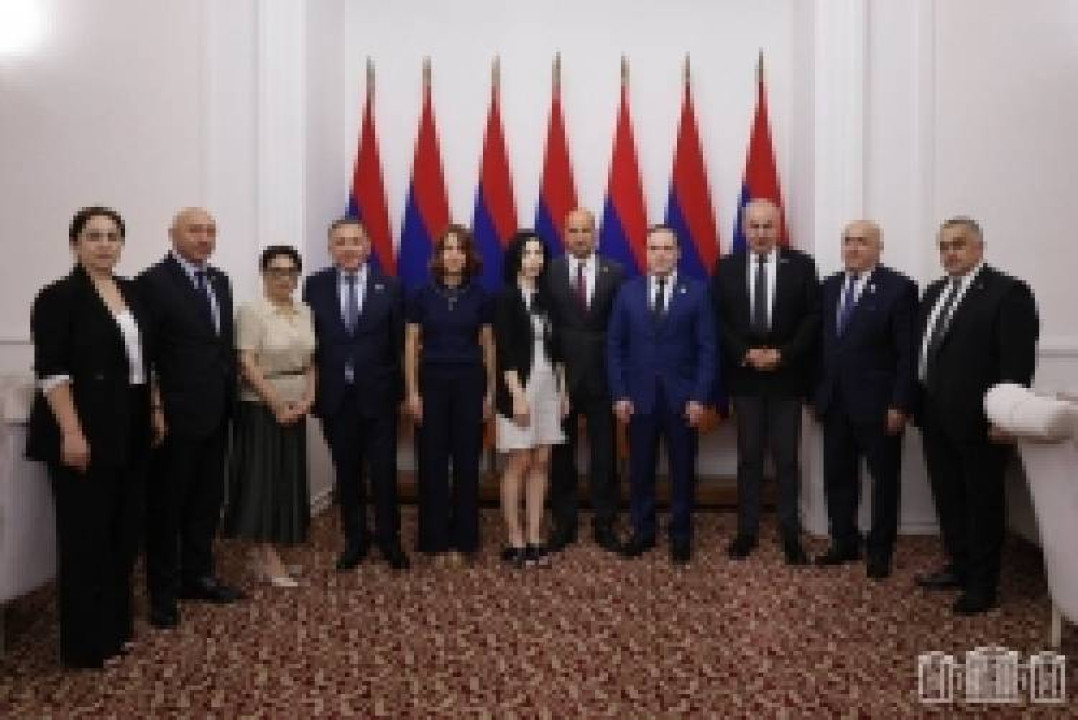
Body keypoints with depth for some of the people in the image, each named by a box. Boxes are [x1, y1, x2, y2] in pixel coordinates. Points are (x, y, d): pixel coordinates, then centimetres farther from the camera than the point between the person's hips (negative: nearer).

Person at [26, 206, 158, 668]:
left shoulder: (132, 292, 10)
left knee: (124, 531, 13)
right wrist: (72, 433, -20)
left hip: (129, 433, 7)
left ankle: (115, 627, 27)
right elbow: (52, 372, -15)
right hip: (85, 434, -7)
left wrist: (155, 410, 12)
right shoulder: (58, 297, -9)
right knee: (86, 535, 2)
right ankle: (86, 643, 14)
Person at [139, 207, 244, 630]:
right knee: (166, 504, 7)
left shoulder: (220, 280, 12)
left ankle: (197, 576, 30)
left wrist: (230, 395, 10)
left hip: (215, 412, 7)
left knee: (207, 500, 16)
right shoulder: (154, 282, -11)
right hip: (175, 414, -7)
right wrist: (154, 409, -17)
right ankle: (163, 591, 20)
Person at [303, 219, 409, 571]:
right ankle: (355, 539, 28)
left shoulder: (388, 287, -2)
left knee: (384, 472, 5)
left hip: (377, 395, -1)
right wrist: (313, 388, 0)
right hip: (335, 396, 2)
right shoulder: (315, 286, 2)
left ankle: (388, 539, 23)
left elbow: (398, 343, 0)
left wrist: (398, 388, -2)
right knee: (346, 473, 12)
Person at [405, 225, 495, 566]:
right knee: (433, 461, 3)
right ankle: (435, 539, 16)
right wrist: (412, 392, -4)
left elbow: (488, 346, 5)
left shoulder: (480, 296, 2)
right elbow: (411, 346, 2)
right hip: (432, 381, 0)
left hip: (469, 383, 1)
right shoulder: (422, 295, 1)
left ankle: (463, 540, 17)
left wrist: (490, 391, 2)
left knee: (467, 461, 5)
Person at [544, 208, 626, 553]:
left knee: (604, 453, 7)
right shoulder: (549, 273, 0)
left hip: (601, 374, 1)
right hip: (560, 374, 0)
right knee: (561, 453, 9)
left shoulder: (615, 273, 2)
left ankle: (604, 523, 20)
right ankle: (564, 522, 22)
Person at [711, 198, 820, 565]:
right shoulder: (726, 268, 4)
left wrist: (782, 355, -13)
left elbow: (813, 318, -3)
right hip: (744, 375, 1)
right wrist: (746, 354, -11)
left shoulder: (801, 265, 0)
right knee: (749, 456, 9)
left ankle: (790, 534, 15)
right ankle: (747, 530, 17)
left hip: (787, 375, -1)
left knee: (787, 458, 4)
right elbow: (719, 320, 2)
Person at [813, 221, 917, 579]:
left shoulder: (899, 288, -8)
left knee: (884, 478, 9)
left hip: (877, 403, -5)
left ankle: (880, 550, 22)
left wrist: (899, 404, -15)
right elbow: (821, 343, 10)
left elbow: (907, 353, -11)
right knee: (837, 476, 12)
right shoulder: (829, 287, 10)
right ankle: (844, 543, 26)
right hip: (835, 402, 5)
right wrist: (816, 394, 6)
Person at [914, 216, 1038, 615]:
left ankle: (982, 584, 18)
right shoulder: (934, 292, 14)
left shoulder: (1008, 292, -10)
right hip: (936, 419, 7)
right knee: (947, 497, 16)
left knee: (983, 501, 6)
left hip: (978, 421, -7)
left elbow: (1019, 361, -15)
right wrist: (919, 404, 10)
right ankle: (959, 566, 31)